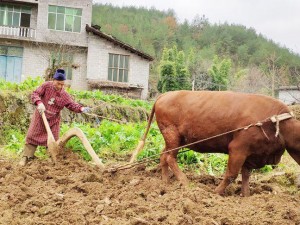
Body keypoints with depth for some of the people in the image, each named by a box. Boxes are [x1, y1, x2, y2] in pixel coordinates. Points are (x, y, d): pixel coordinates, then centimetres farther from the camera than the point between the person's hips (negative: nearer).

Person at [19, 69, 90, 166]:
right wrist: (39, 103, -31)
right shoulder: (46, 86, -11)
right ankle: (26, 157, 9)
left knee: (53, 140, 3)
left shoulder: (64, 95, -6)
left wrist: (81, 108, -26)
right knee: (32, 136, 1)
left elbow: (72, 105, -7)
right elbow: (35, 94, -12)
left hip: (53, 120, 1)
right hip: (40, 117, -1)